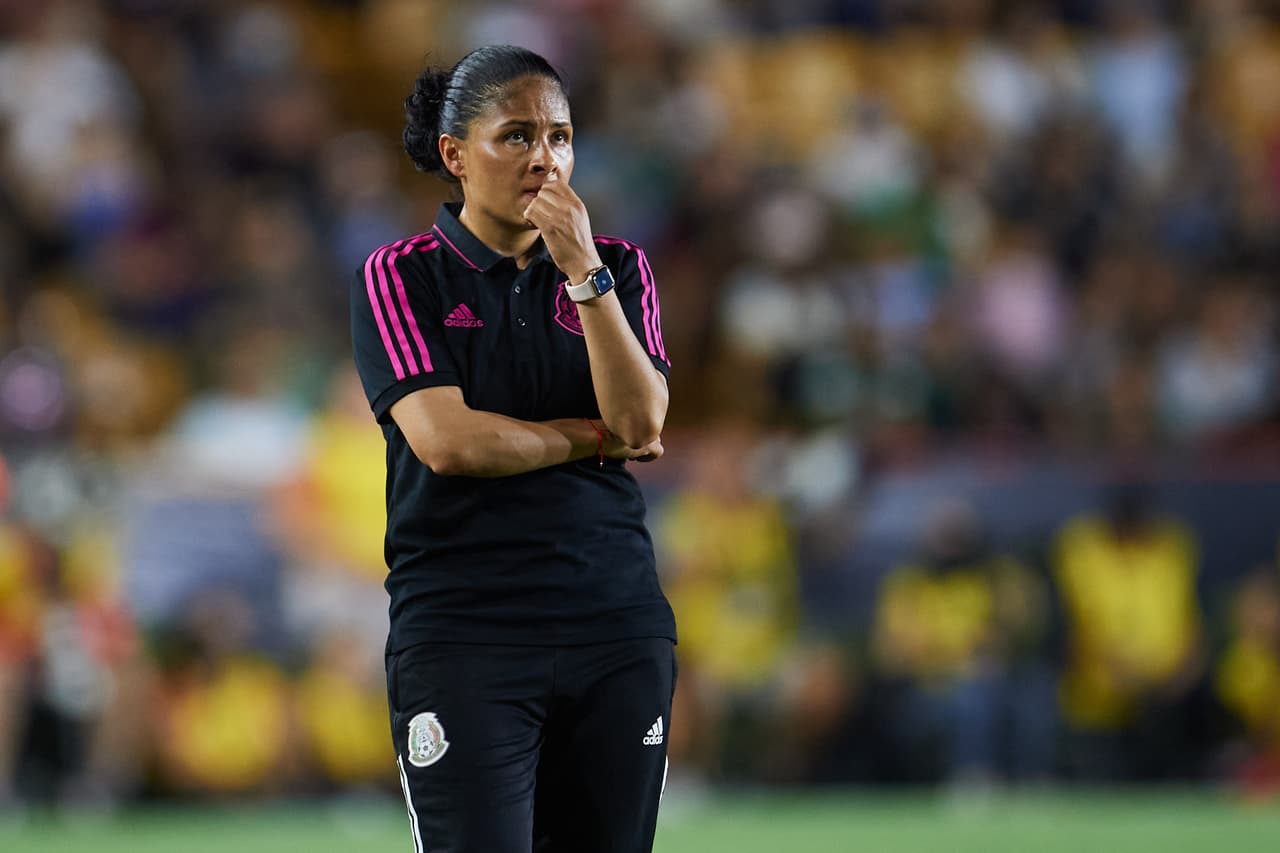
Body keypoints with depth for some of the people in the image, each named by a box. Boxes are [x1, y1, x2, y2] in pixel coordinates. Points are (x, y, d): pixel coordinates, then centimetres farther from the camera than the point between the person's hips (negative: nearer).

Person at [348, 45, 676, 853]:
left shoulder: (621, 268, 11)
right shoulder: (400, 278, 1)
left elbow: (641, 420, -5)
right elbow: (446, 439, -12)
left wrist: (583, 270, -11)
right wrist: (595, 438, -3)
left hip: (618, 629, 3)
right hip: (462, 632, -3)